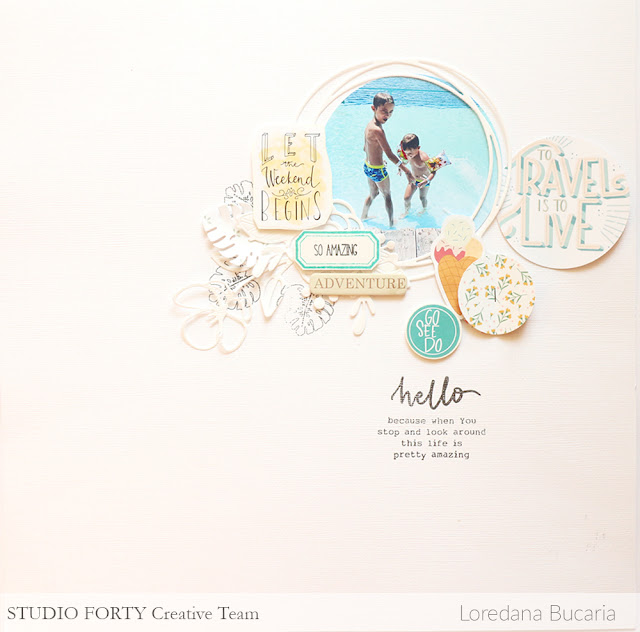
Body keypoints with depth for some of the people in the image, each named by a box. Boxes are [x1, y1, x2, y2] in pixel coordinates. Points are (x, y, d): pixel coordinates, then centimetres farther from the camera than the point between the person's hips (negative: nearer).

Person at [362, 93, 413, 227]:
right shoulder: (378, 130, -30)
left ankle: (364, 216, 48)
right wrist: (406, 170, -25)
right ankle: (391, 223, 30)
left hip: (367, 167, 8)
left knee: (373, 193, 30)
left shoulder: (369, 125, -2)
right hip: (378, 170, -8)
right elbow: (390, 155, -29)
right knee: (387, 196, 15)